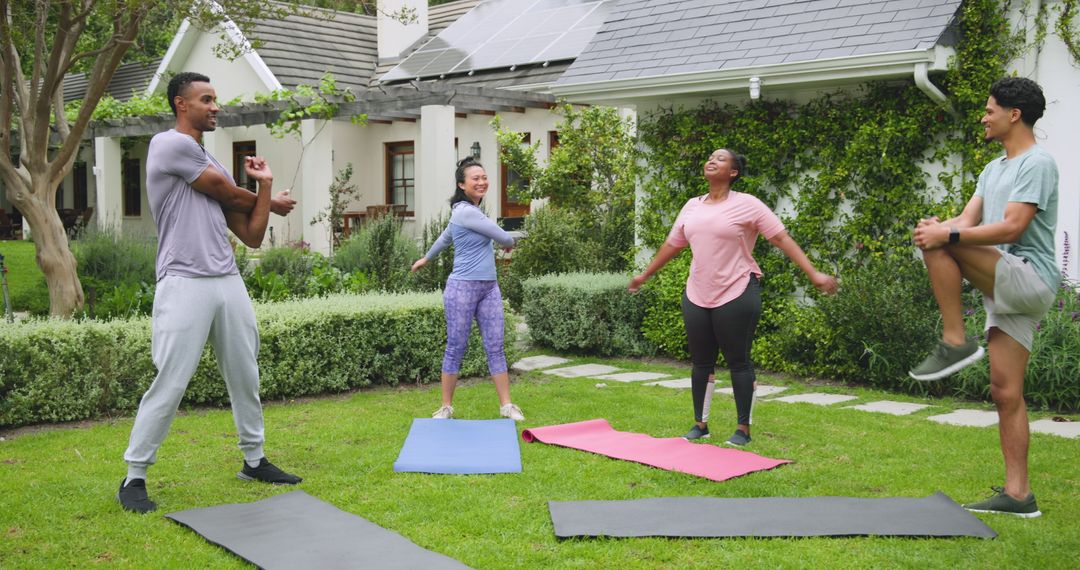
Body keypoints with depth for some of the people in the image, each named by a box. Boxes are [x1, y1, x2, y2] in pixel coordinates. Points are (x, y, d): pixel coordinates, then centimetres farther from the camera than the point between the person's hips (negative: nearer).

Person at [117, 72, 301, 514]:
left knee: (245, 377, 13)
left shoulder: (215, 166, 18)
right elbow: (228, 194, -3)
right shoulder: (170, 145, -5)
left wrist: (265, 185, 5)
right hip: (185, 285, -8)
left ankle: (254, 460, 27)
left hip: (229, 283, 8)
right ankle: (134, 477, 5)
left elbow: (252, 236, 15)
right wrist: (271, 202, 15)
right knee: (169, 385, -7)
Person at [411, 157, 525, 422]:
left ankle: (506, 405, 8)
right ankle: (446, 407, 13)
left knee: (495, 348, 5)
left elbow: (445, 236, 29)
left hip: (489, 288, 8)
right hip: (463, 287, -8)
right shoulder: (466, 212, -15)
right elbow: (503, 237, -11)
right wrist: (510, 243, 13)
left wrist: (427, 258, 44)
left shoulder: (467, 211, 14)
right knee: (455, 348, 2)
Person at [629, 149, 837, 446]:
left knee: (738, 362, 0)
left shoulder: (747, 205, -5)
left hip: (737, 294, -5)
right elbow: (672, 244, 22)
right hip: (696, 296, 5)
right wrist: (645, 275, 29)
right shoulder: (692, 206, 11)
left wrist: (814, 274, -13)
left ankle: (743, 430, 11)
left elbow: (782, 238, -6)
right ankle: (700, 425, 22)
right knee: (701, 362, 9)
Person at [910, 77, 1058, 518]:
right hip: (1007, 290, 9)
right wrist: (939, 226, -12)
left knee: (939, 246, -23)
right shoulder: (994, 169, 21)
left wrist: (947, 236, -26)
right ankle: (1017, 494, 10)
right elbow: (967, 220, 11)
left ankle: (955, 343, -18)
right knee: (1005, 393, 6)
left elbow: (1011, 228, -20)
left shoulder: (1037, 163, -8)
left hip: (1029, 279, -9)